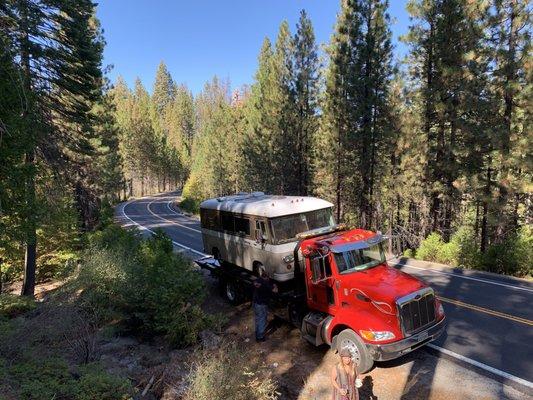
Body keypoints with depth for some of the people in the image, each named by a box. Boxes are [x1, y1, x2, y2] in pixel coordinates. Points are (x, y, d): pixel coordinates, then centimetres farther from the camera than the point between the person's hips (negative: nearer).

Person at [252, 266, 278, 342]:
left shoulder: (256, 281, -3)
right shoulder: (265, 283, -24)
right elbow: (275, 290, -20)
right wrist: (274, 286, 0)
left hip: (255, 303, 8)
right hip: (262, 305, -8)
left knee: (257, 320, 23)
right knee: (262, 321, 9)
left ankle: (257, 335, 37)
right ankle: (260, 337, 21)